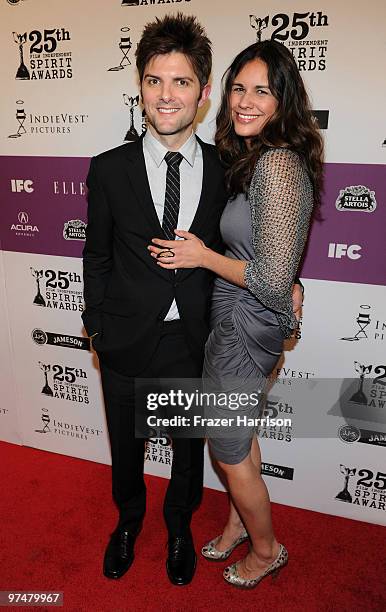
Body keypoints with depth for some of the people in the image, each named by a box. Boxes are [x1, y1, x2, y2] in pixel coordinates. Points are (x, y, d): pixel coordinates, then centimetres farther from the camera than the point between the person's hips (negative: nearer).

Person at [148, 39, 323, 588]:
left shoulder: (277, 164, -24)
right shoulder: (252, 157, 7)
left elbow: (273, 280, -27)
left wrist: (203, 256, -17)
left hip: (246, 327, -9)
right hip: (239, 321, 9)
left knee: (228, 449, 11)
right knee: (239, 433, 25)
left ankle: (267, 549, 38)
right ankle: (239, 522, 50)